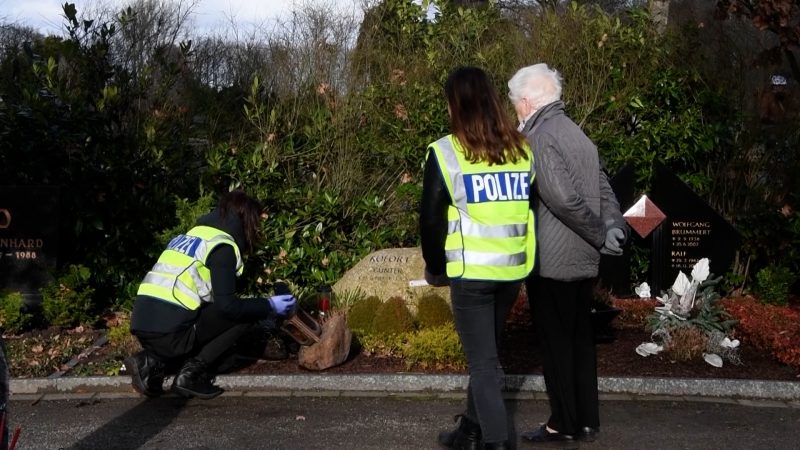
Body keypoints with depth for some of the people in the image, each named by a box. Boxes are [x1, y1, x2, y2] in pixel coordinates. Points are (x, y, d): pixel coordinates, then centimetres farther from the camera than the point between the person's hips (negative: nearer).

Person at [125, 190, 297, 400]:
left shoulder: (190, 235, 23)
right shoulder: (222, 246, -4)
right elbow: (227, 306, -11)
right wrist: (269, 306, 3)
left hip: (143, 326, 9)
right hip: (170, 331, -9)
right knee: (246, 314, 3)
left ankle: (153, 362, 9)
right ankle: (192, 373, -3)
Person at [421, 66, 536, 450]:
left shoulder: (446, 152, -9)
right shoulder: (521, 150, 7)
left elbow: (431, 219, -5)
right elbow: (531, 209, 13)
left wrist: (435, 269, 8)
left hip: (471, 273, -5)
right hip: (513, 270, 5)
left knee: (483, 361, 4)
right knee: (485, 353, 20)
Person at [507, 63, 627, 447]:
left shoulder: (540, 139, -16)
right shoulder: (577, 134, 12)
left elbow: (564, 198, -24)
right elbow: (603, 188, 8)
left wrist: (600, 235, -14)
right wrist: (613, 226, -5)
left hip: (552, 261, -8)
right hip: (583, 259, 8)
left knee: (556, 343, 2)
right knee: (579, 339, 15)